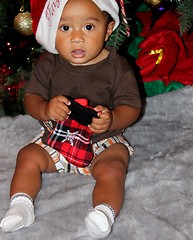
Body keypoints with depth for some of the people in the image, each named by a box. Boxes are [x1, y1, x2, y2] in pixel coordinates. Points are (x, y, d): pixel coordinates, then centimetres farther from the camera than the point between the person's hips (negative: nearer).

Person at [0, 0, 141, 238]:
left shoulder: (117, 67, -13)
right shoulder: (47, 64, -7)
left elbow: (131, 107, -12)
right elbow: (31, 98, -4)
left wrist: (111, 120, -35)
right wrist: (45, 109, -29)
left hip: (104, 141, -3)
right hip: (56, 138, 3)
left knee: (111, 170, -28)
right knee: (28, 156, -13)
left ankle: (105, 212, -30)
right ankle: (21, 204, -14)